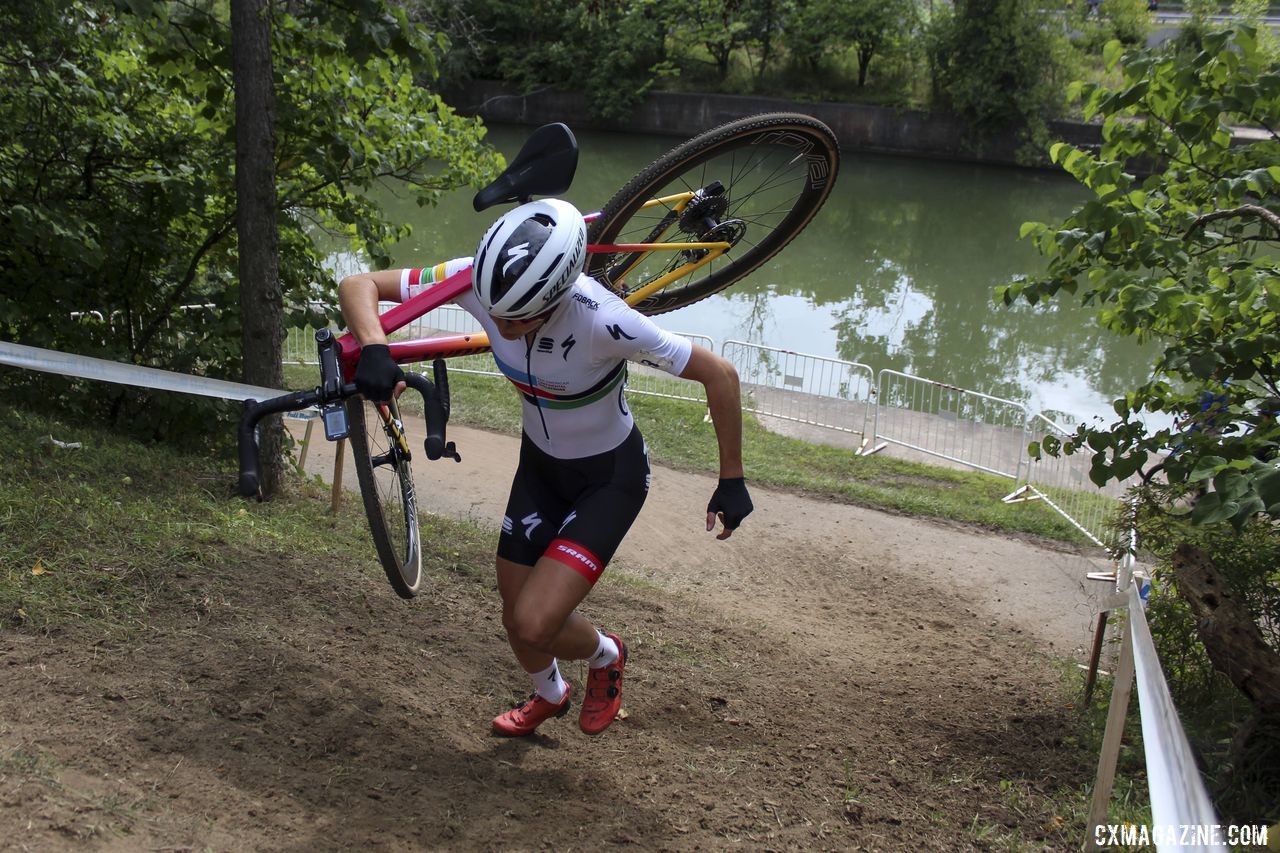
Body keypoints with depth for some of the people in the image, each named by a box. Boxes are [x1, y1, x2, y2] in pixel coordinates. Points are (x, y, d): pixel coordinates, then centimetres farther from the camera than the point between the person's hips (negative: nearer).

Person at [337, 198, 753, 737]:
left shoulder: (601, 320, -38)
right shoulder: (480, 281, -26)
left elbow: (720, 376, -27)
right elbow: (358, 285, -19)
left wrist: (731, 482, -18)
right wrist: (373, 348, -40)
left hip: (610, 476, -5)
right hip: (540, 464, 5)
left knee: (535, 624, -17)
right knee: (516, 618, 14)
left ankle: (604, 655, 20)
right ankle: (549, 695, 50)